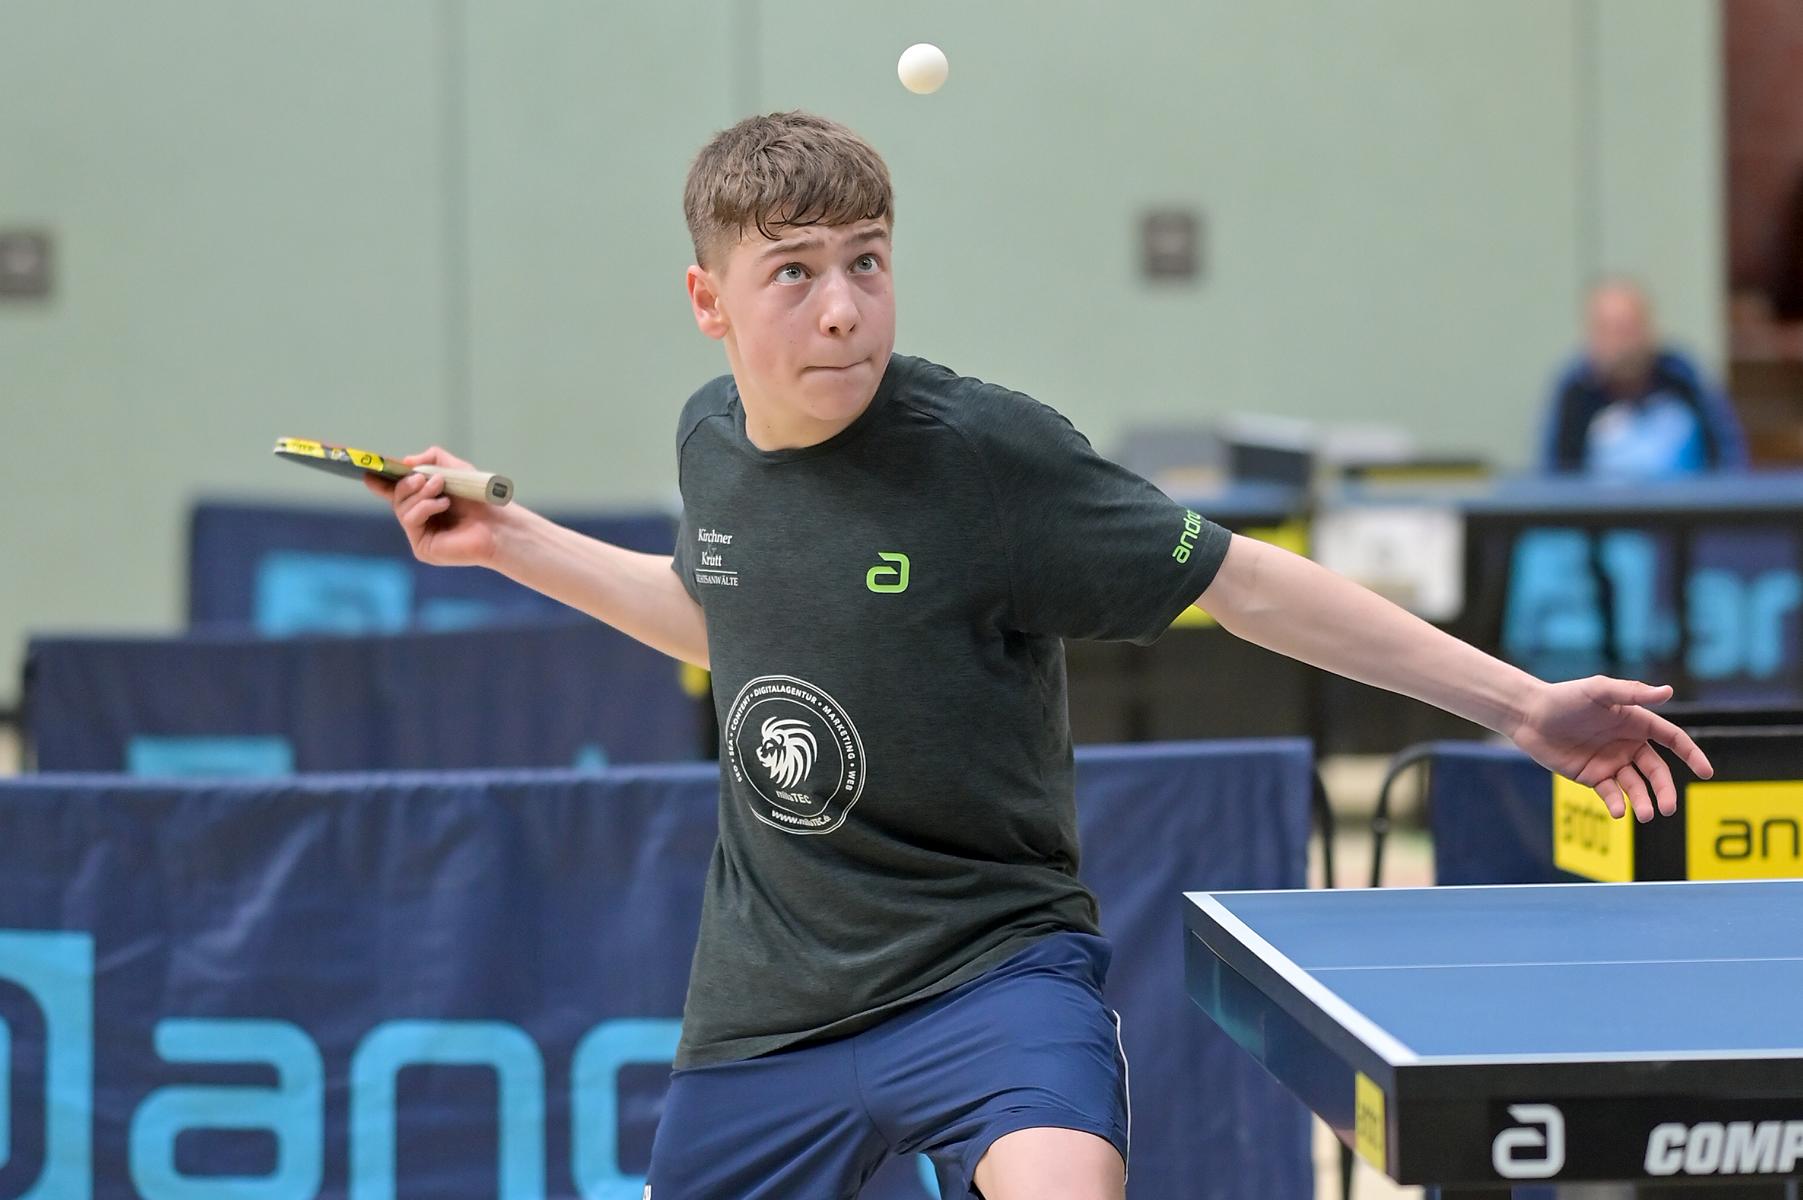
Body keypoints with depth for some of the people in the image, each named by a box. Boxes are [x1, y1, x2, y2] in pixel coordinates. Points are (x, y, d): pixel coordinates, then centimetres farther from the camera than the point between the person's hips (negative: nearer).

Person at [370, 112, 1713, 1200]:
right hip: (769, 1000, 6)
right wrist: (509, 541, 19)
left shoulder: (983, 450, -17)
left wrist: (1519, 700, -17)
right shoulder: (712, 438, 1)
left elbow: (1244, 582, -13)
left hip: (987, 964, -6)